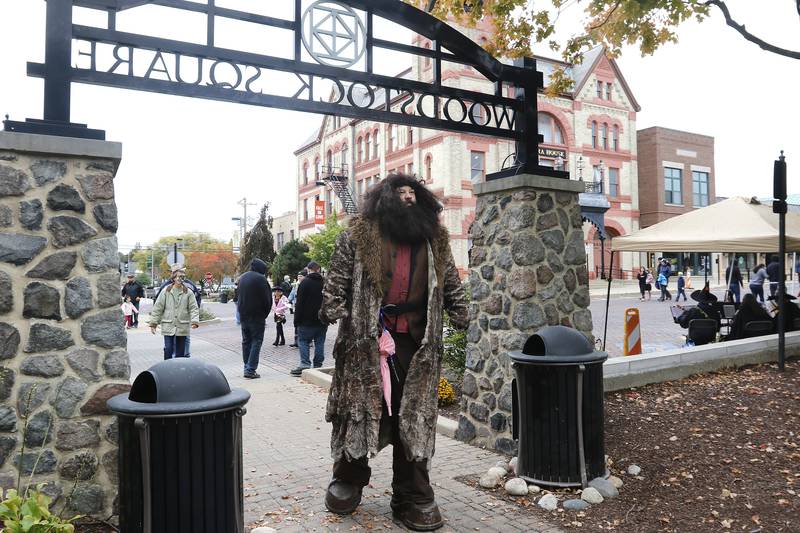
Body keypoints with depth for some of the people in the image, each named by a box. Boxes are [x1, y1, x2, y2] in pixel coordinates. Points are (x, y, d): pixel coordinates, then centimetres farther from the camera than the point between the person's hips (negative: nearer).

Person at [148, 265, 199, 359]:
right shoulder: (166, 291, 1)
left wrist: (195, 321, -15)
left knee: (180, 352, 8)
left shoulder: (188, 292, 2)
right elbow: (157, 308, 4)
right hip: (168, 326, -1)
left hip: (182, 327, 1)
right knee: (168, 350, -3)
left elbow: (194, 308, 0)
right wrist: (153, 323, 1)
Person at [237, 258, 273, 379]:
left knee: (246, 341, 14)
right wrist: (265, 313, 1)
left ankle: (247, 367, 17)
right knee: (256, 341, -3)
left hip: (243, 315, 7)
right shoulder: (261, 279, -13)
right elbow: (267, 299, -12)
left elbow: (239, 296, 17)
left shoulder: (242, 277, 12)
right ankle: (250, 370, -8)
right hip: (257, 316, -7)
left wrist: (242, 312, 18)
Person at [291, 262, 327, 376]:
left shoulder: (305, 282, -7)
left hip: (307, 320, -4)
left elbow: (299, 303, -9)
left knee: (303, 341, 2)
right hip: (322, 321, 4)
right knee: (319, 343, 8)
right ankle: (318, 365, 9)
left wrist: (296, 321, -5)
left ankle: (305, 365, -10)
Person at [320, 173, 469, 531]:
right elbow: (337, 277, 0)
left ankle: (413, 498, 16)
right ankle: (348, 481, 29)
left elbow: (451, 283, 17)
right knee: (358, 409, 8)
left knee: (414, 418, 5)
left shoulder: (434, 240, 13)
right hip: (365, 339, -2)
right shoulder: (359, 235, 2)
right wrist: (332, 310, -10)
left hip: (416, 341, 3)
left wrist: (460, 316, 10)